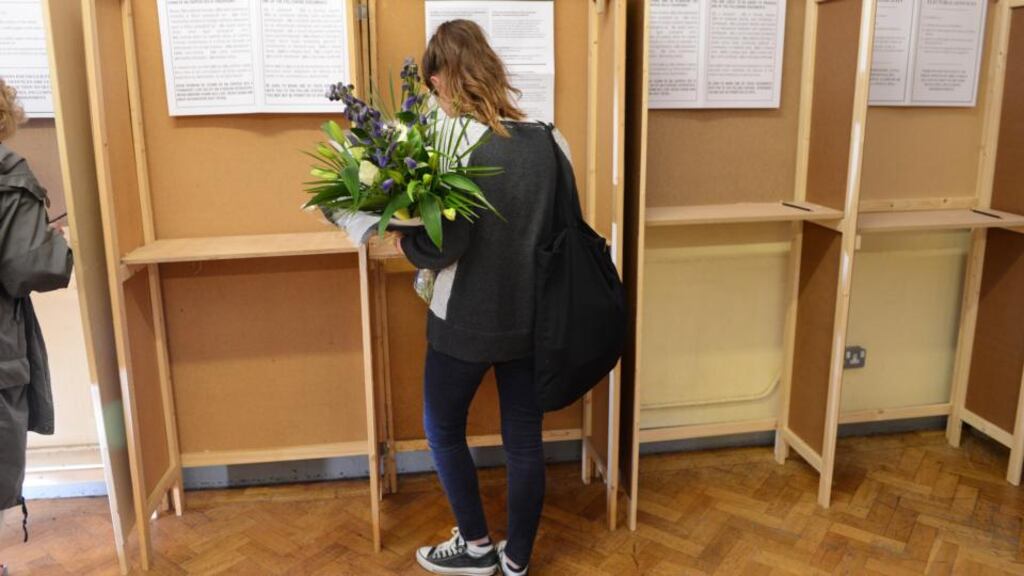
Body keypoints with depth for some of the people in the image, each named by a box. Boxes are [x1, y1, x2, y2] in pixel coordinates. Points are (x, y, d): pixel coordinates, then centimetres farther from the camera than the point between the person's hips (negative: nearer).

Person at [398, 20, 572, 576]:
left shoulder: (455, 142, -18)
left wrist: (404, 241, -3)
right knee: (524, 441, 15)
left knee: (443, 429, 20)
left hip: (466, 322, -5)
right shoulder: (549, 139, -1)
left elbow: (443, 245, -23)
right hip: (532, 318, 5)